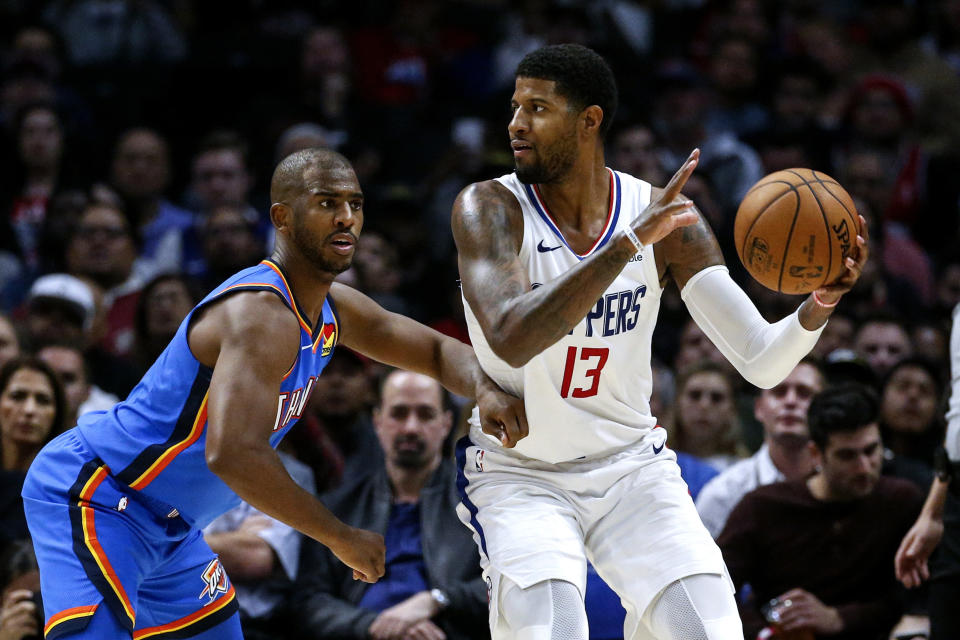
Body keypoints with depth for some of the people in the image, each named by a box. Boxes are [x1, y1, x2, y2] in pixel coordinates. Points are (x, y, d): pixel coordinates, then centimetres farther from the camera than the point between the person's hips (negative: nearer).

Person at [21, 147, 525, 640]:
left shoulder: (333, 311, 4)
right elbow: (233, 453, -39)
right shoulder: (261, 315, -27)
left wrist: (484, 388, -7)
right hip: (92, 498, -10)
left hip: (167, 527, 10)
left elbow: (438, 350, 18)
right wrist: (341, 538, -29)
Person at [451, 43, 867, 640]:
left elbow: (762, 362, -9)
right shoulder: (489, 208, -15)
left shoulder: (667, 216, -6)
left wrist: (818, 307, -30)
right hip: (520, 475, -3)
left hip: (632, 469, 3)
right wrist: (630, 243, -37)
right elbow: (510, 339, -33)